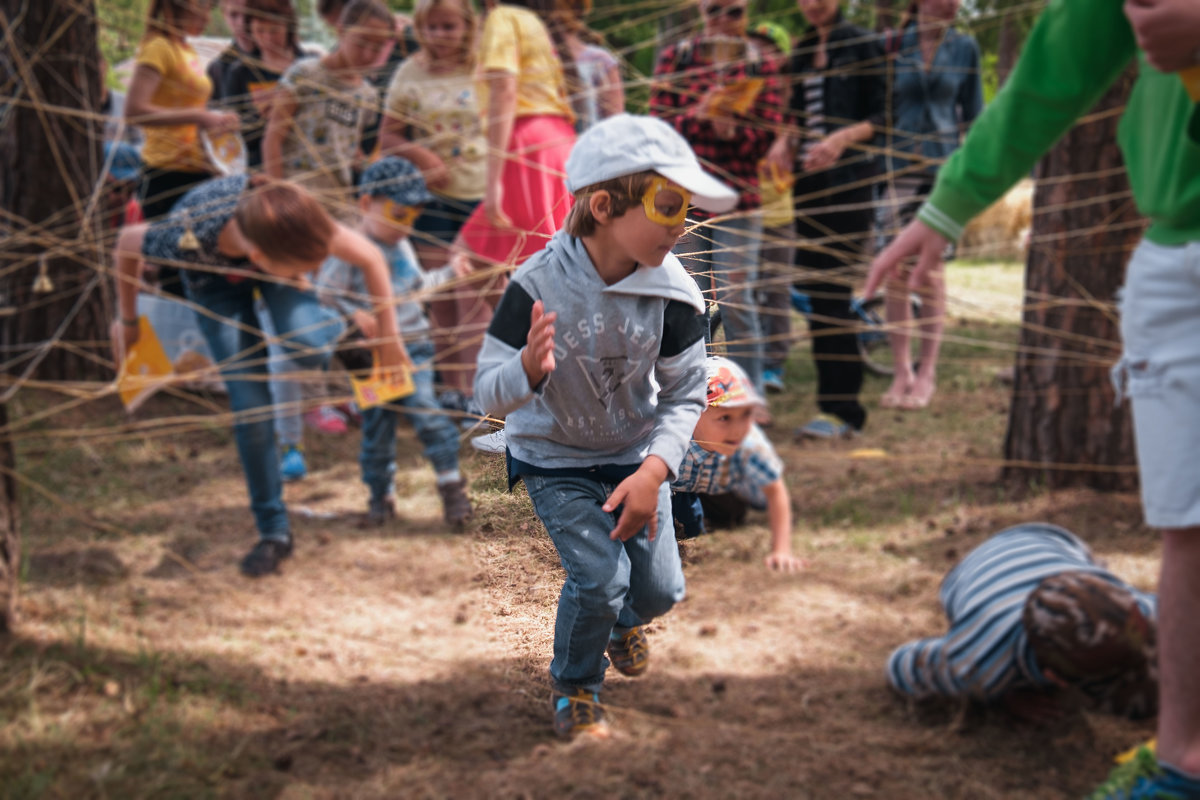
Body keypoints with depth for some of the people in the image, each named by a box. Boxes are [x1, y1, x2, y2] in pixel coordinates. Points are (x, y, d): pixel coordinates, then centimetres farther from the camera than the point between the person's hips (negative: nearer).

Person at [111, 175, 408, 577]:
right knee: (250, 405, -10)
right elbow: (127, 243, -19)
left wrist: (388, 337, -11)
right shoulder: (187, 238, -43)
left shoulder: (294, 223, -40)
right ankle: (273, 532, 7)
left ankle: (339, 329, 8)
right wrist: (127, 321, -4)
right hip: (214, 277, -1)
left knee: (307, 346, -30)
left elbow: (370, 257, -21)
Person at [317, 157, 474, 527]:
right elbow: (327, 289, -16)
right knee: (377, 424, 3)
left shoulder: (402, 246, 12)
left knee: (424, 407, -13)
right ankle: (381, 494, 18)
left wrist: (450, 271, 31)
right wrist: (356, 313, -29)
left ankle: (451, 481, -4)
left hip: (413, 346, 4)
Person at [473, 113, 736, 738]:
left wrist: (653, 472, -25)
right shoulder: (539, 286, -28)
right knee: (600, 576, -16)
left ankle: (623, 620, 44)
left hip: (636, 453, 3)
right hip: (556, 459, -3)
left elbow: (685, 394, -11)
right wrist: (528, 369, -48)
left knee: (660, 588, 3)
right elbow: (488, 393, -25)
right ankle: (573, 688, 15)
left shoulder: (671, 292, -19)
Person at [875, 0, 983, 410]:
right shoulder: (891, 46, 2)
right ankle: (901, 372, 9)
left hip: (944, 168, 0)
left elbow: (973, 114, 9)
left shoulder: (964, 48, 4)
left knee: (931, 271, -1)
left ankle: (926, 374, 7)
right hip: (898, 168, 0)